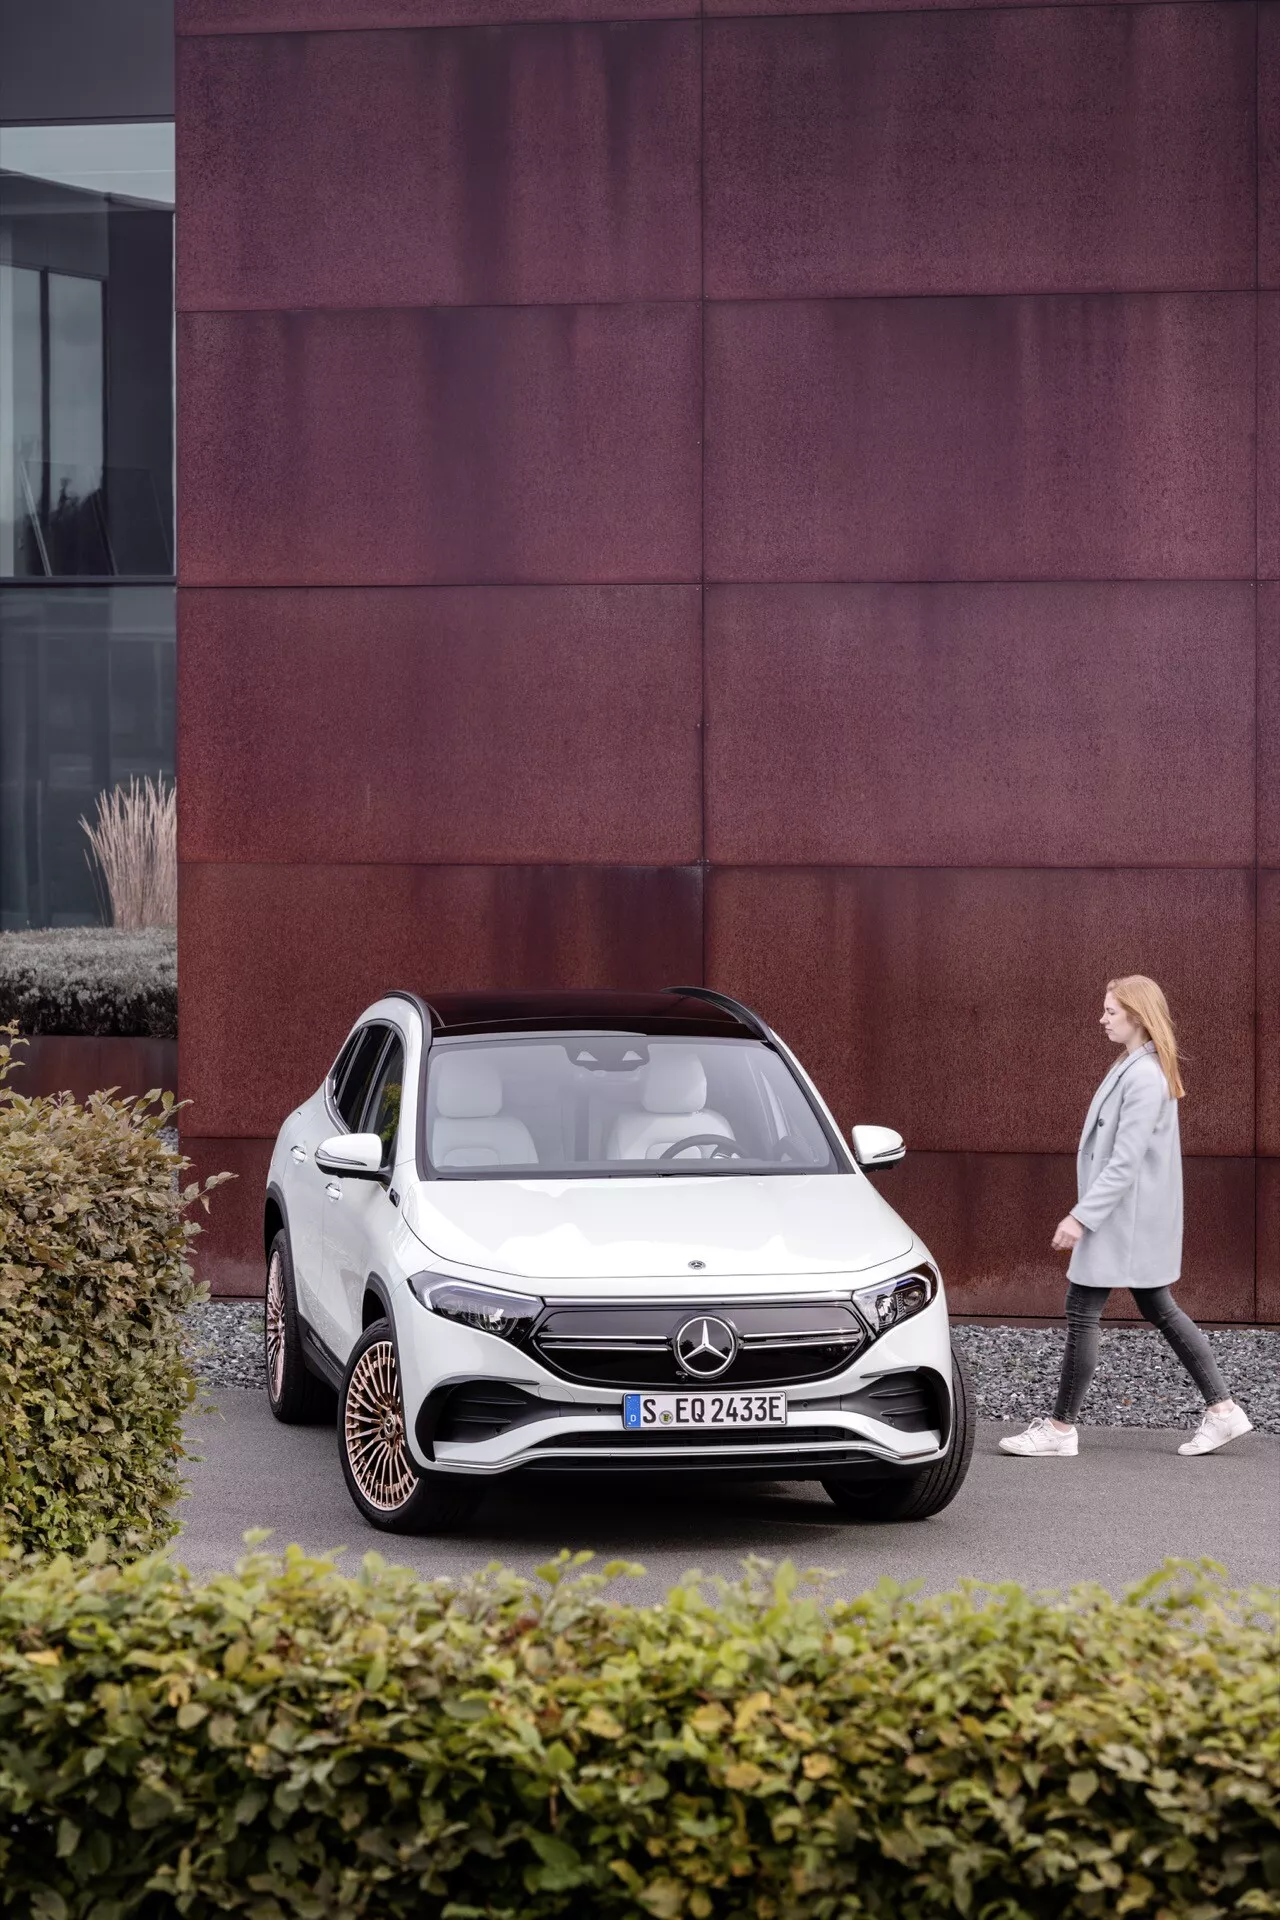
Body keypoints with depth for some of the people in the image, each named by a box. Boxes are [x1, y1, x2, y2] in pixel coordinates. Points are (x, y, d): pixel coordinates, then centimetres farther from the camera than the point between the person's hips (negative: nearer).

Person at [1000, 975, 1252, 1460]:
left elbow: (1125, 1161, -24)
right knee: (1160, 1311, 14)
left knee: (1082, 1315, -4)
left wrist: (1081, 1216, -24)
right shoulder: (1137, 1069, 11)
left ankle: (1061, 1429, 2)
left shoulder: (1144, 1077, -20)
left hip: (1124, 1215, -11)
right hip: (1141, 1219, 11)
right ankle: (1222, 1409, 15)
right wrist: (1087, 1213, 20)